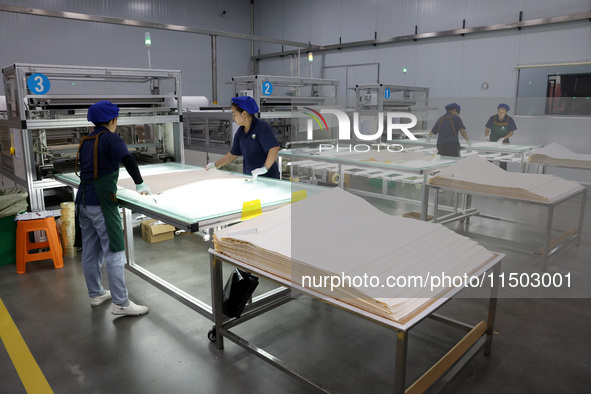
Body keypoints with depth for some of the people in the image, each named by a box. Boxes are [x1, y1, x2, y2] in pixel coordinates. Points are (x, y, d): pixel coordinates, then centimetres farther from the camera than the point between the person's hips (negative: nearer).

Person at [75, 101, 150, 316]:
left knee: (90, 251, 15)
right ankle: (120, 303, -1)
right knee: (115, 252, -5)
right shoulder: (111, 138, -9)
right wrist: (140, 183, -16)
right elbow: (128, 160, -25)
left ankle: (96, 294, 29)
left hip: (83, 201, 8)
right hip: (101, 203, -8)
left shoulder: (86, 141, 15)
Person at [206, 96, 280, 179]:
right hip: (248, 175, 6)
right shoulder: (240, 132, 7)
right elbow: (233, 154, 16)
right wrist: (215, 165, 12)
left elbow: (274, 148, -25)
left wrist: (264, 168, -33)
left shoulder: (262, 127, -15)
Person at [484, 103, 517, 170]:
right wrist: (486, 135, -25)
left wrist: (503, 139, -19)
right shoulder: (493, 118, -6)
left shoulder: (509, 120, -7)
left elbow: (511, 132, -4)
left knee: (503, 161, 3)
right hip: (492, 142, 1)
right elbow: (487, 129, -3)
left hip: (504, 143, 0)